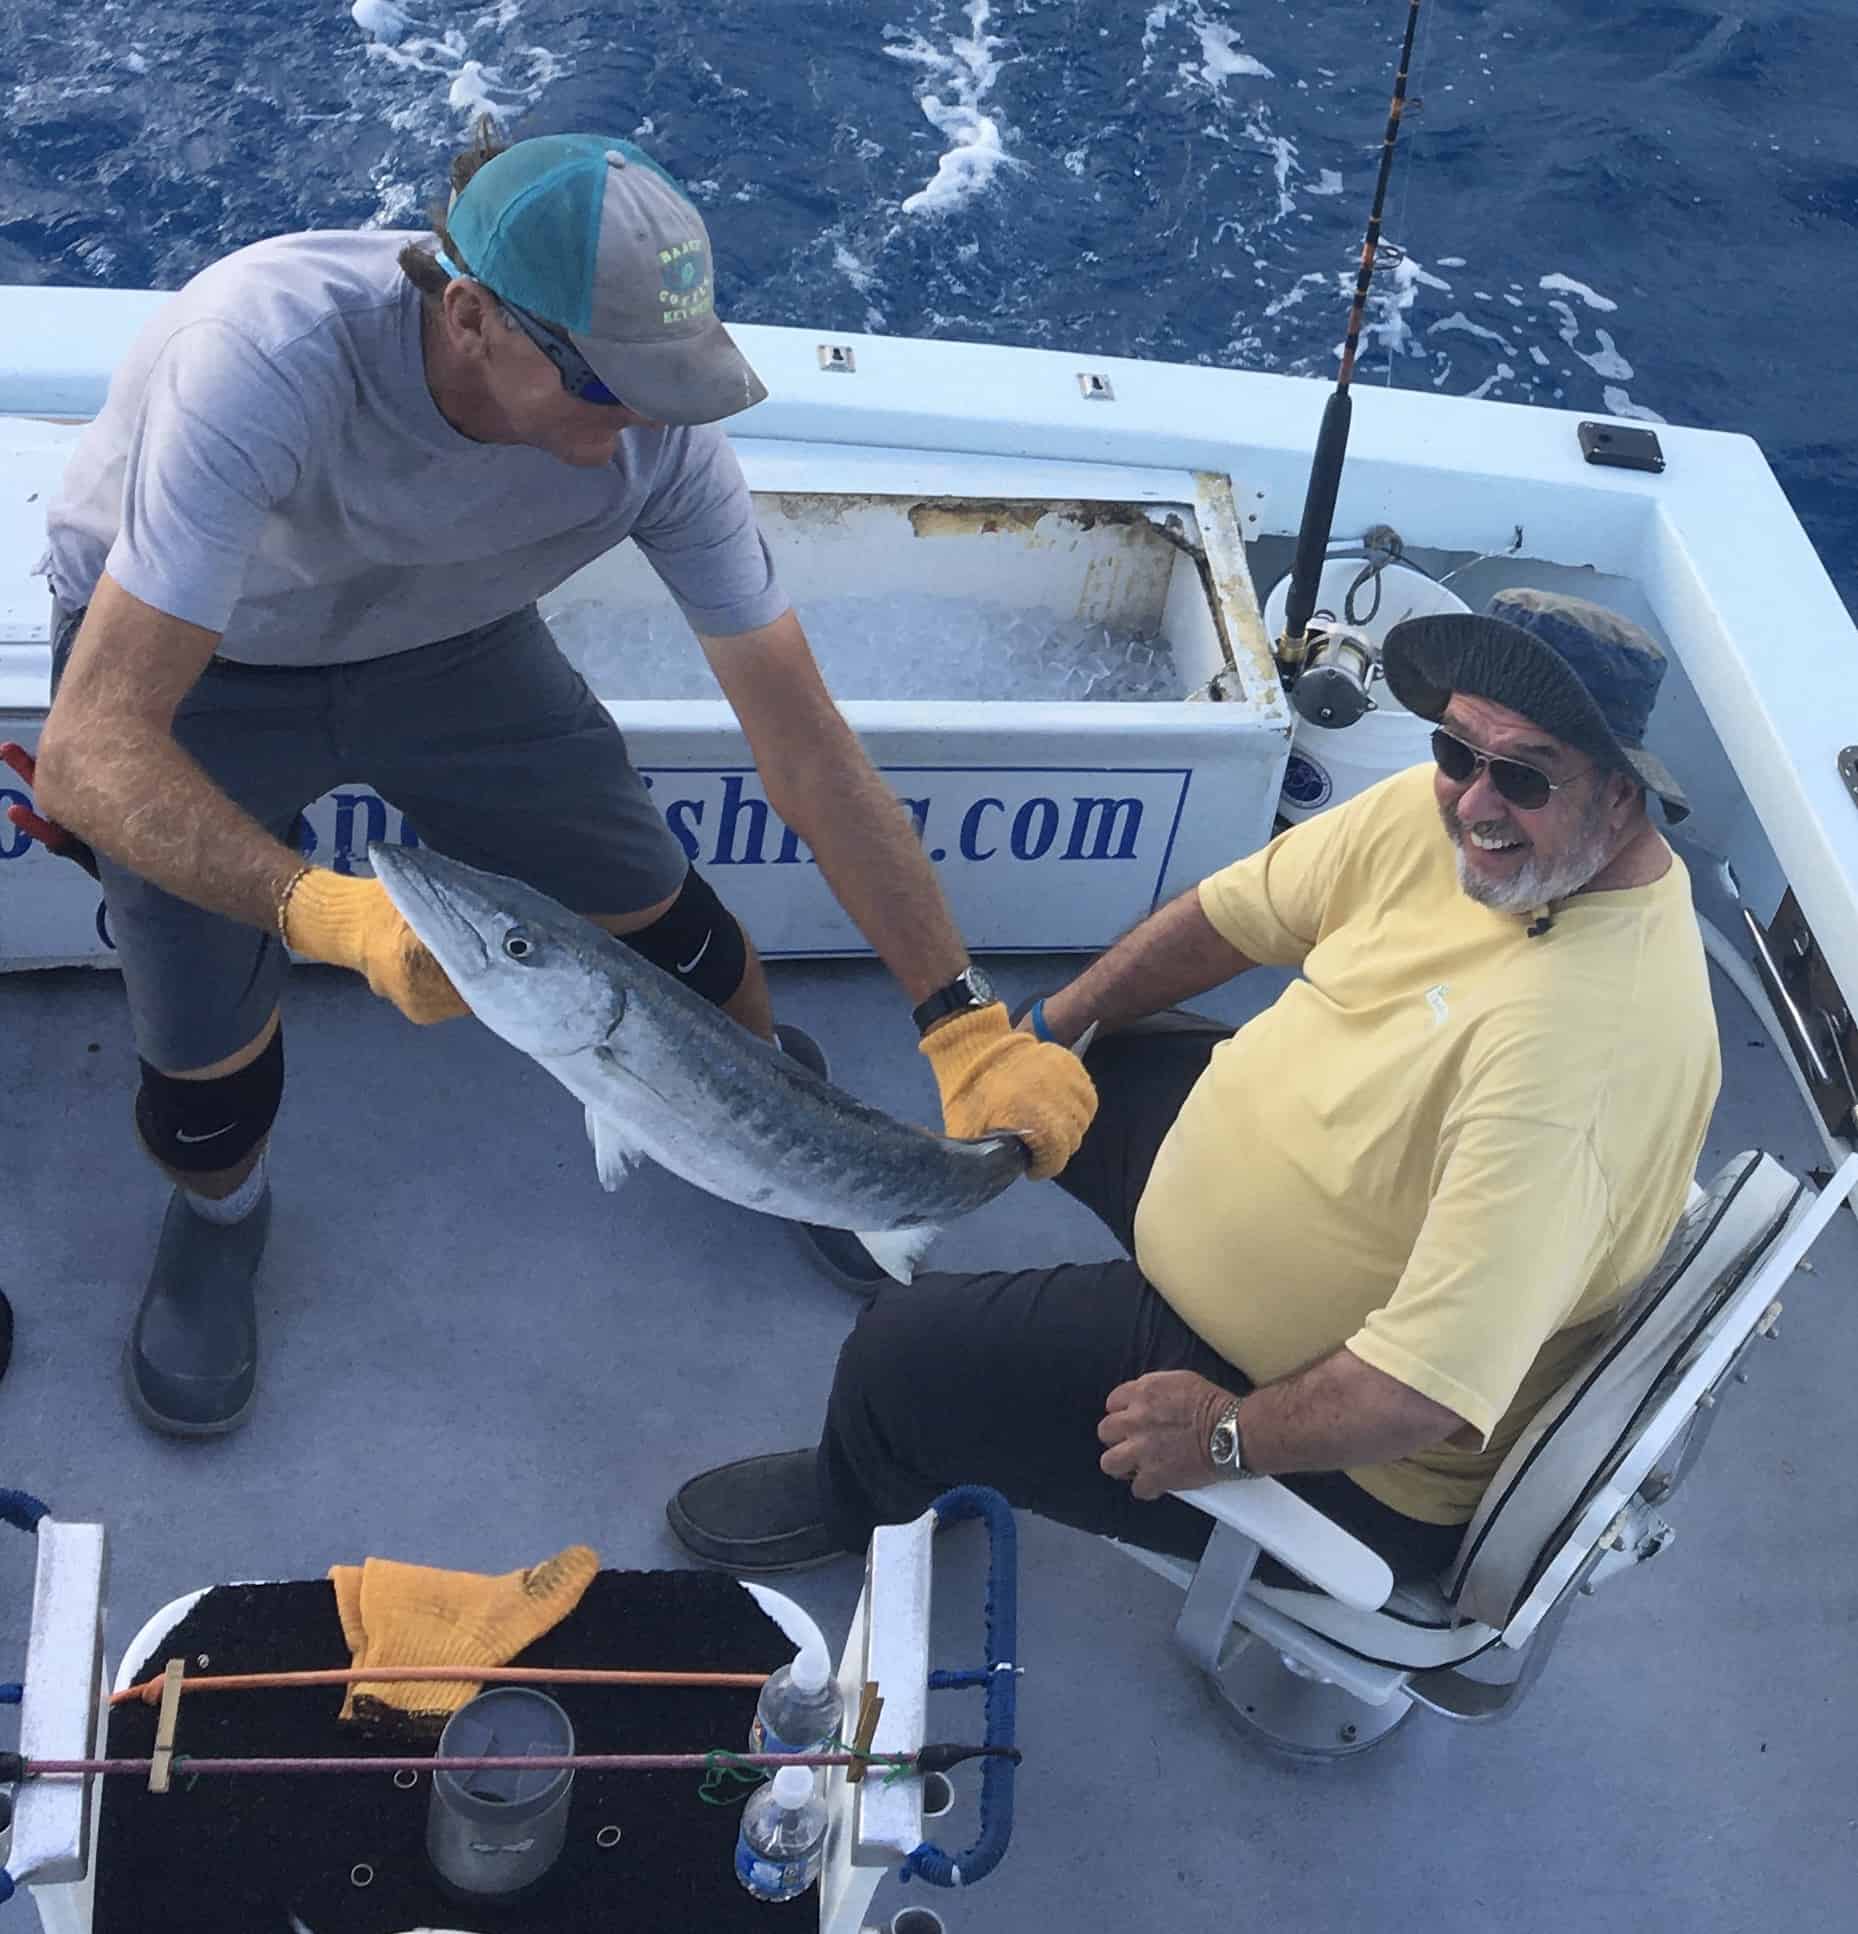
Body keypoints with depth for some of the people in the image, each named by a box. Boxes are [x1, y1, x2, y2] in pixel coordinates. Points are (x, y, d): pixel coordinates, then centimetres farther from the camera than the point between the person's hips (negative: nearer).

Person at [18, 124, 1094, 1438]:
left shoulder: (652, 428, -28)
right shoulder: (270, 356, -42)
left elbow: (806, 743, -22)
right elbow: (93, 749, -43)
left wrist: (969, 1024, -24)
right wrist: (320, 908, -58)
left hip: (437, 635, 3)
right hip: (185, 652, -3)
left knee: (654, 909, -1)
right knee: (207, 1058, -10)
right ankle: (217, 1212, 29)